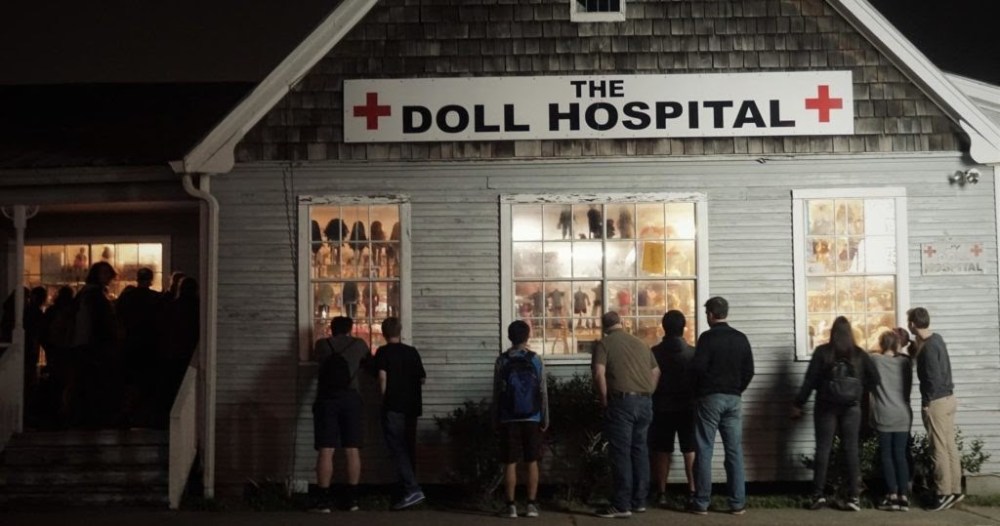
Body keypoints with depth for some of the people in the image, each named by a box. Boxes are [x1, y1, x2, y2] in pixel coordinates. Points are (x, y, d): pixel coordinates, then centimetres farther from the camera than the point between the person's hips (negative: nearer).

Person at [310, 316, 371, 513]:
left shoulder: (322, 344, 11)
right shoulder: (359, 344, 12)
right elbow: (369, 363, 29)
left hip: (327, 399, -1)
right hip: (351, 398, 1)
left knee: (325, 450, -4)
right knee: (352, 450, 4)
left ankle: (323, 500, -7)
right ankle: (352, 498, 6)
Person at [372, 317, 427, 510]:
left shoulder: (383, 352, -3)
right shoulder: (412, 351, 9)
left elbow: (382, 377, -14)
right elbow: (422, 378, 12)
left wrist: (384, 398, -1)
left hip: (393, 407, -5)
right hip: (412, 406, 5)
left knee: (397, 450, -7)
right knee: (409, 448, 13)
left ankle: (413, 490, -19)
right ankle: (409, 486, 17)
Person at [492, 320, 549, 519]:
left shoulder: (502, 361, -1)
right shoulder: (536, 360, 0)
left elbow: (497, 393, 0)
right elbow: (543, 393, 0)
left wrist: (495, 420, 6)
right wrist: (545, 419, 5)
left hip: (509, 419, -1)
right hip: (532, 419, 1)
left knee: (510, 463, 2)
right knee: (531, 462, 6)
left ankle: (510, 506, 2)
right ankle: (531, 505, 6)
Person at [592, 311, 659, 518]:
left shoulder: (604, 344, -1)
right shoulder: (639, 343, 17)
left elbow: (599, 374, -13)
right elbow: (656, 371, 18)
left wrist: (604, 401, -4)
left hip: (622, 401, -6)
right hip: (644, 402, 6)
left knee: (621, 453, -3)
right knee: (640, 450, 12)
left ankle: (621, 505, -3)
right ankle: (639, 501, 17)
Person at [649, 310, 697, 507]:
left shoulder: (654, 352, -4)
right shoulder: (692, 353, -5)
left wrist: (650, 404, 8)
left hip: (662, 408, 0)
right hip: (687, 408, 0)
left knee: (662, 452, 6)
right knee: (690, 451, 7)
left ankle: (661, 493, 6)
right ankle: (692, 491, 5)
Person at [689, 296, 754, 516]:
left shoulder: (707, 337, -10)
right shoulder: (741, 338, 6)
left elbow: (697, 367, -15)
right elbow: (749, 371, 6)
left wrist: (698, 389, 3)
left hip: (709, 398, -4)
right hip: (733, 399, 4)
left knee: (704, 451, 1)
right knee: (734, 451, 6)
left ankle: (701, 503, 2)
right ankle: (738, 503, 5)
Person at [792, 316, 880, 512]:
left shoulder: (822, 352, -5)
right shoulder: (859, 354, 1)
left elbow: (810, 380, -6)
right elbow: (875, 379, 0)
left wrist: (798, 404, 0)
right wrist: (861, 394, 15)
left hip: (826, 407, -1)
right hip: (852, 407, 1)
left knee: (823, 449, 4)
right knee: (851, 450, 5)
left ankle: (819, 495, 4)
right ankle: (854, 496, 1)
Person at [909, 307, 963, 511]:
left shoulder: (928, 347, -21)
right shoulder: (936, 338, 8)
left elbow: (933, 379, -23)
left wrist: (926, 402, -13)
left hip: (936, 402, -9)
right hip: (948, 398, 9)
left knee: (939, 449, -3)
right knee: (950, 446, 12)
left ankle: (945, 493, 2)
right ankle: (955, 490, 17)